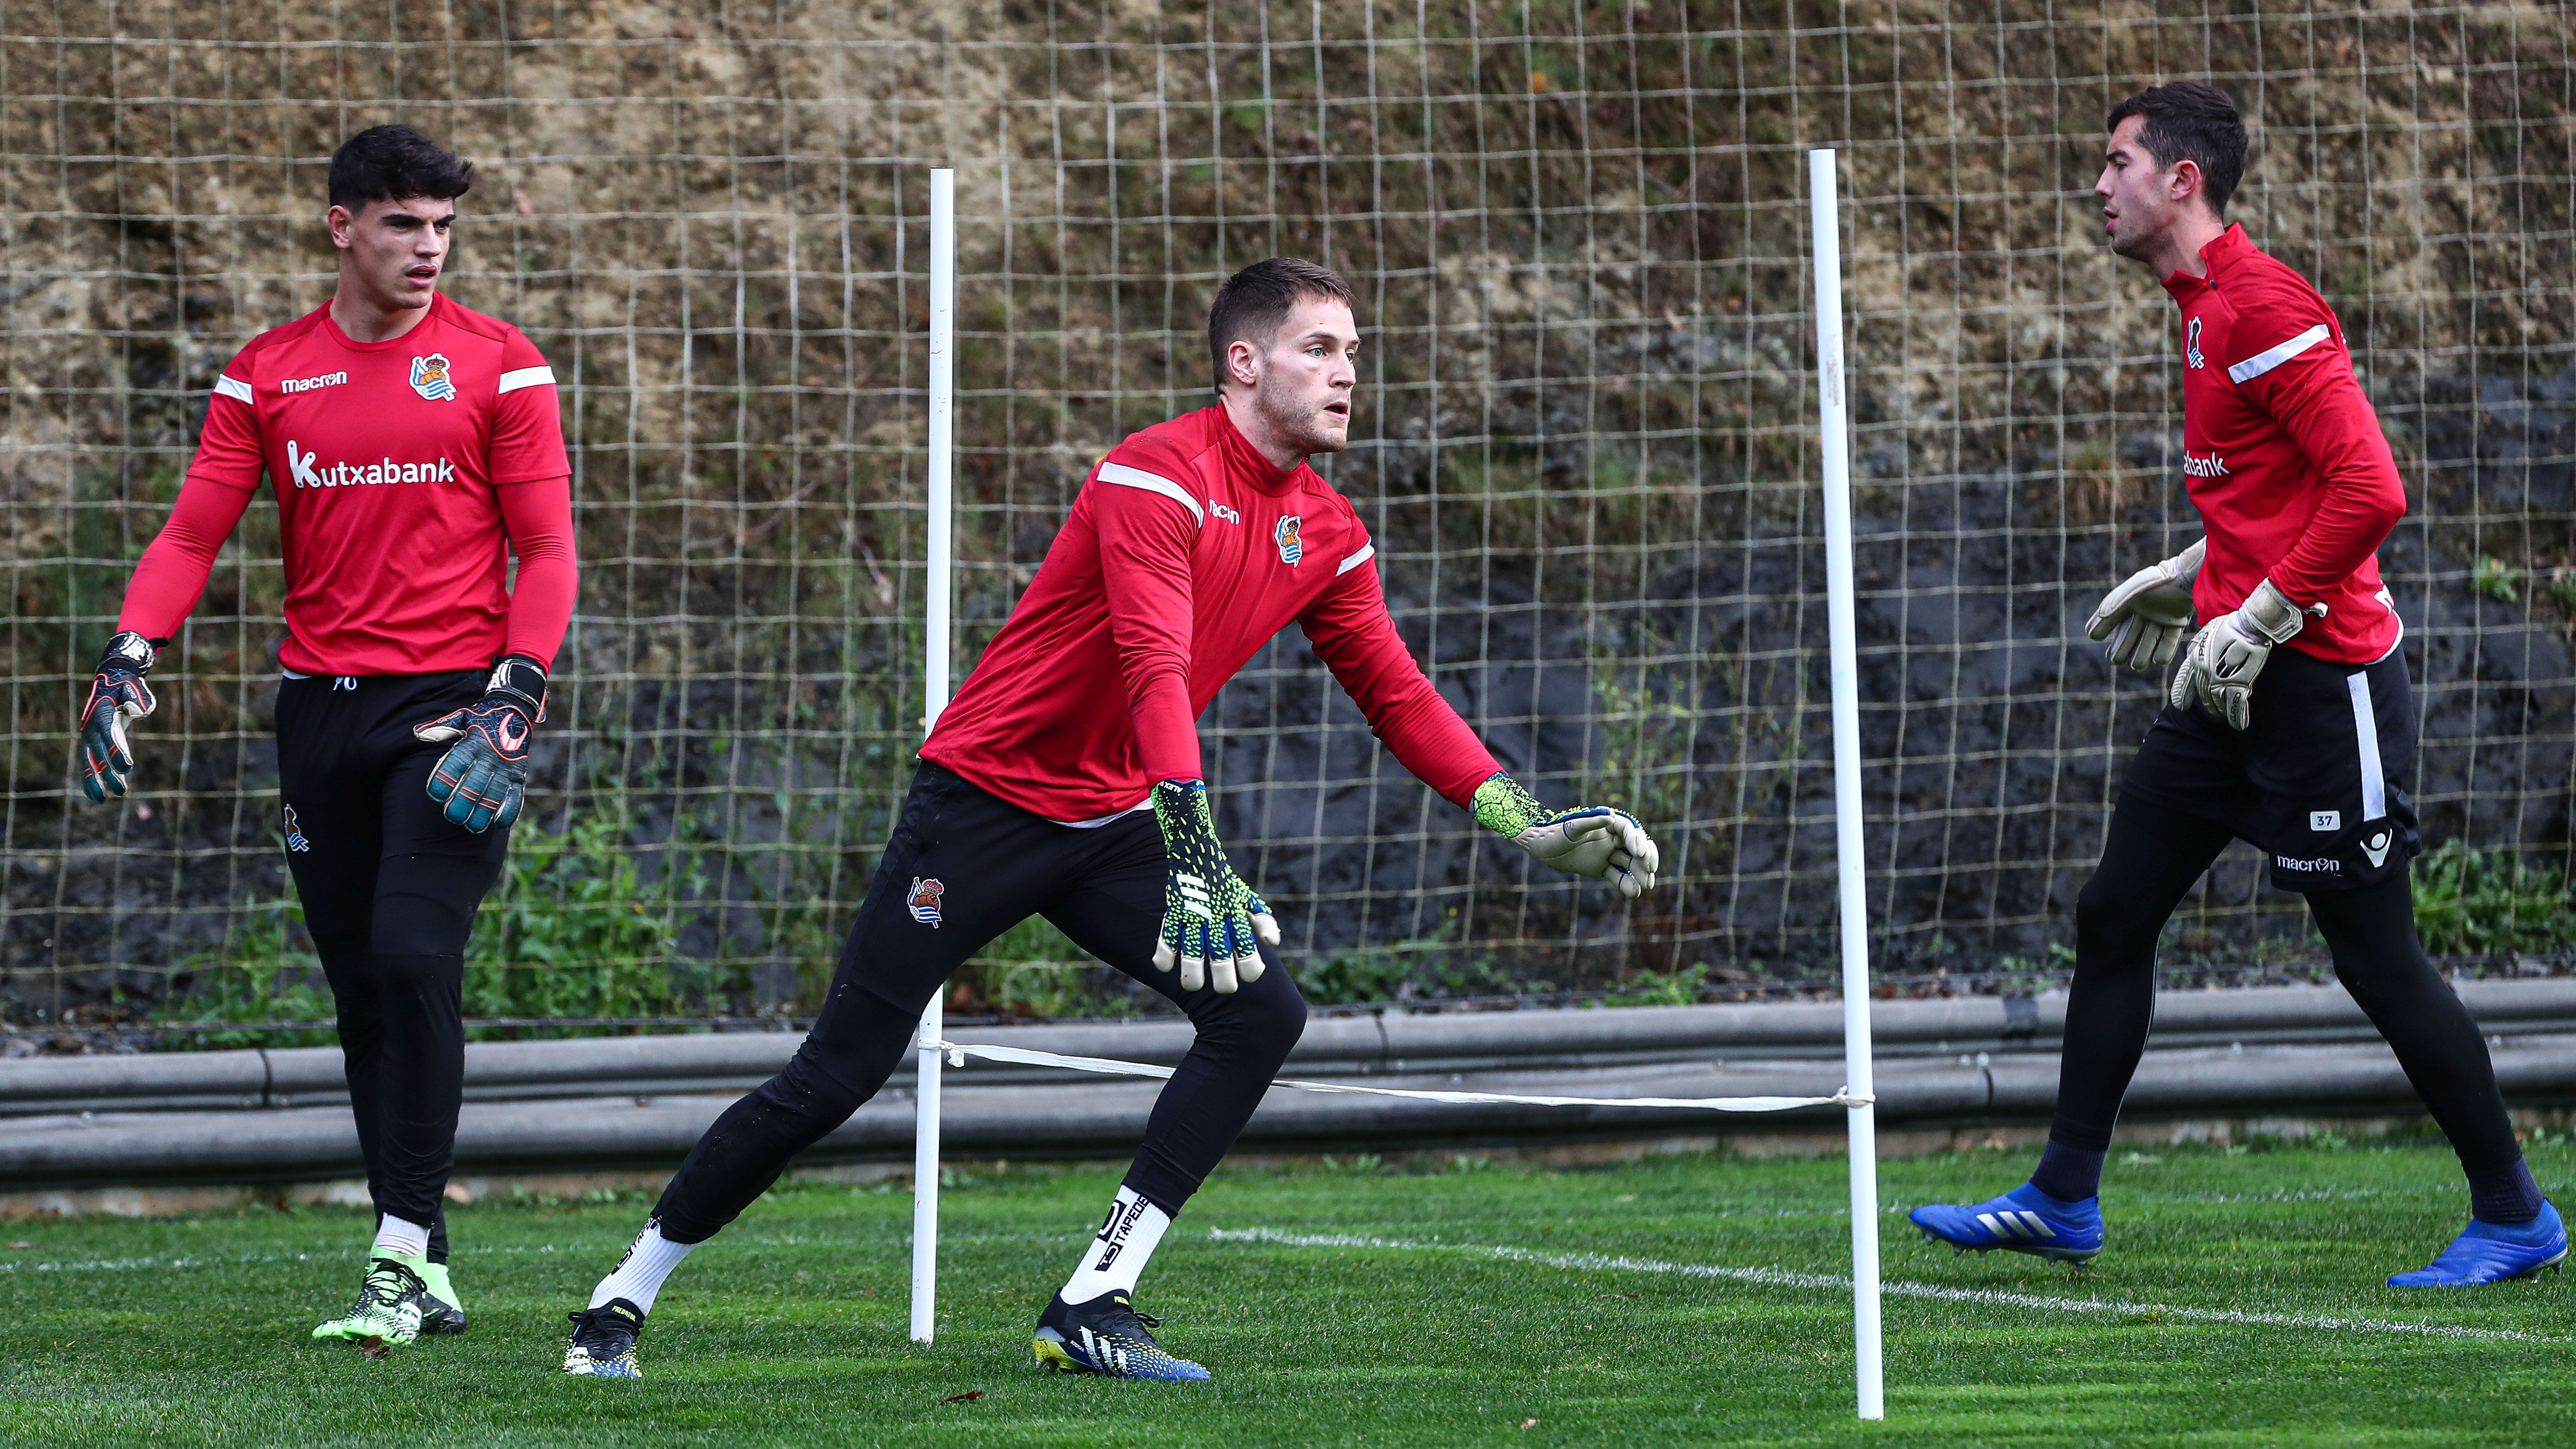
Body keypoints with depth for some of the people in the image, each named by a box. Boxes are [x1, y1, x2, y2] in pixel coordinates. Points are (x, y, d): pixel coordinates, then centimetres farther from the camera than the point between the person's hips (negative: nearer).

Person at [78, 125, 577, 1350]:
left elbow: (544, 549, -3)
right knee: (362, 991, 6)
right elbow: (195, 530, 3)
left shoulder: (497, 365, 0)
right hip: (321, 701, 4)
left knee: (414, 957, -18)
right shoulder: (267, 375, 8)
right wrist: (128, 660, -13)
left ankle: (403, 1258, -13)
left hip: (450, 700, -4)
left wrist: (513, 700, -17)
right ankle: (422, 1274, 12)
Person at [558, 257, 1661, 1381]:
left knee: (1261, 1015, -12)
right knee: (838, 1077, -8)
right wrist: (1195, 853, -41)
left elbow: (1396, 695, 9)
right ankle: (622, 1301, 8)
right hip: (985, 802, -7)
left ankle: (1090, 1311, -9)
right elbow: (1154, 667, -31)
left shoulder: (1326, 533, 5)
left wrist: (1535, 825, 0)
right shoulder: (1159, 475, -20)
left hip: (1112, 825, 7)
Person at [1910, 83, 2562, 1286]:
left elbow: (2371, 490, -24)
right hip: (2239, 683, 10)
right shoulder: (2207, 308, 14)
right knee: (2112, 916, 9)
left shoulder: (2263, 307, -17)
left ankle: (2514, 1219, 8)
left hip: (2320, 682, -10)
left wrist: (2262, 617, -21)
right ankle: (2062, 1199, 16)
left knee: (2377, 959, -3)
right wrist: (2198, 580, 18)